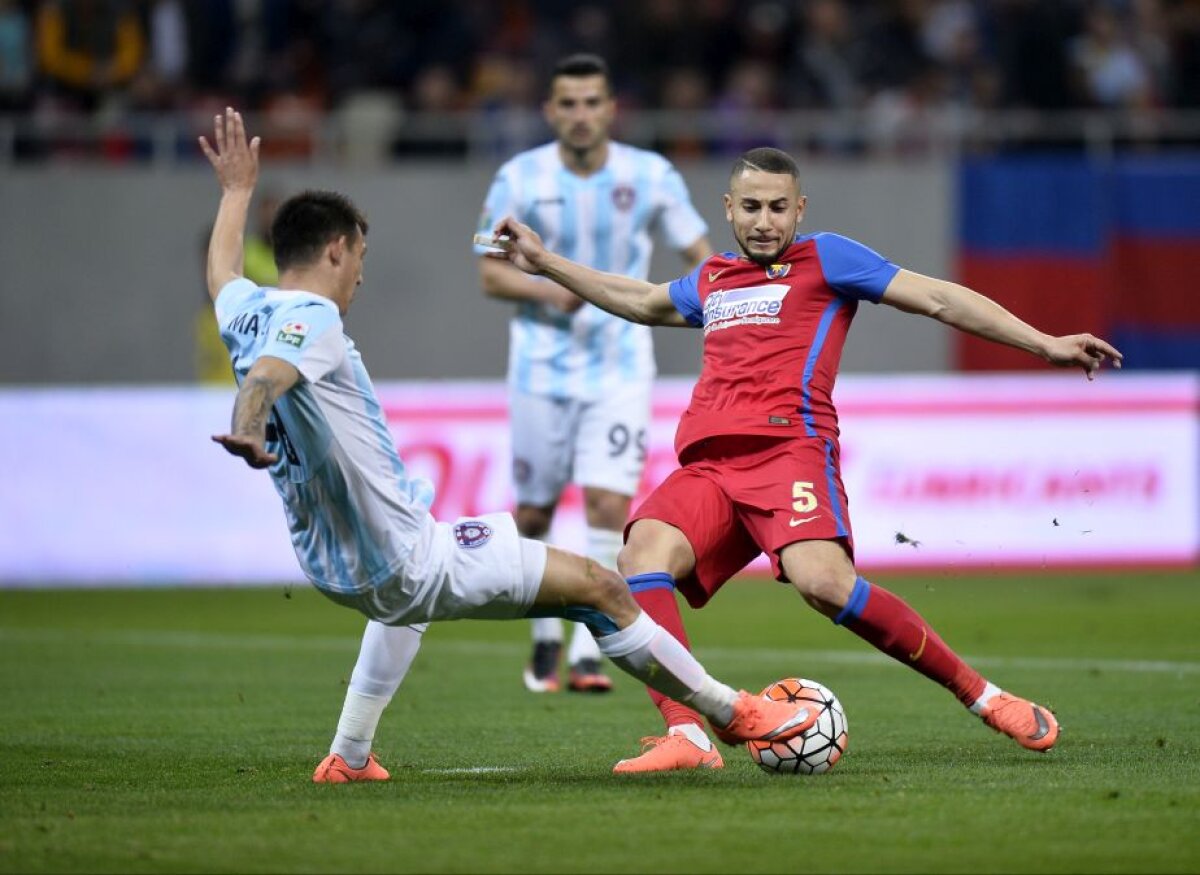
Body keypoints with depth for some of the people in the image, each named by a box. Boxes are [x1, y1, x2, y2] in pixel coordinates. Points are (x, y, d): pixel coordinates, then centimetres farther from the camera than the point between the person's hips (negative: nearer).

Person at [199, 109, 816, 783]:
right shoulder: (312, 320, -19)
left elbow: (222, 273, 31)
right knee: (600, 586, -2)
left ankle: (348, 756, 40)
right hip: (406, 564, -10)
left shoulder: (246, 314, 6)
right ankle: (733, 713, 10)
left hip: (330, 570, 10)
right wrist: (248, 432, -63)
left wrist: (238, 191, 46)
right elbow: (265, 375, -42)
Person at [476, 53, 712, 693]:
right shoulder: (519, 179, -5)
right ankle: (546, 636, 31)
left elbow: (700, 253, 6)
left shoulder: (651, 176, -4)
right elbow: (490, 275, -2)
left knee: (609, 504, -15)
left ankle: (587, 652, -11)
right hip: (543, 361, 1)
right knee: (533, 514, 8)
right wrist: (553, 292, -21)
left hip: (620, 365, -1)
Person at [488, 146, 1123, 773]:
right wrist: (544, 262, 53)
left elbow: (938, 298, 8)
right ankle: (687, 736, -35)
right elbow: (641, 302, 49)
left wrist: (1045, 345, 1)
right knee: (643, 554, -24)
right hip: (706, 467, 5)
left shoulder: (823, 259, 12)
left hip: (788, 449, -5)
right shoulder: (710, 282, 28)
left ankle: (981, 695, -14)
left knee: (823, 582, -30)